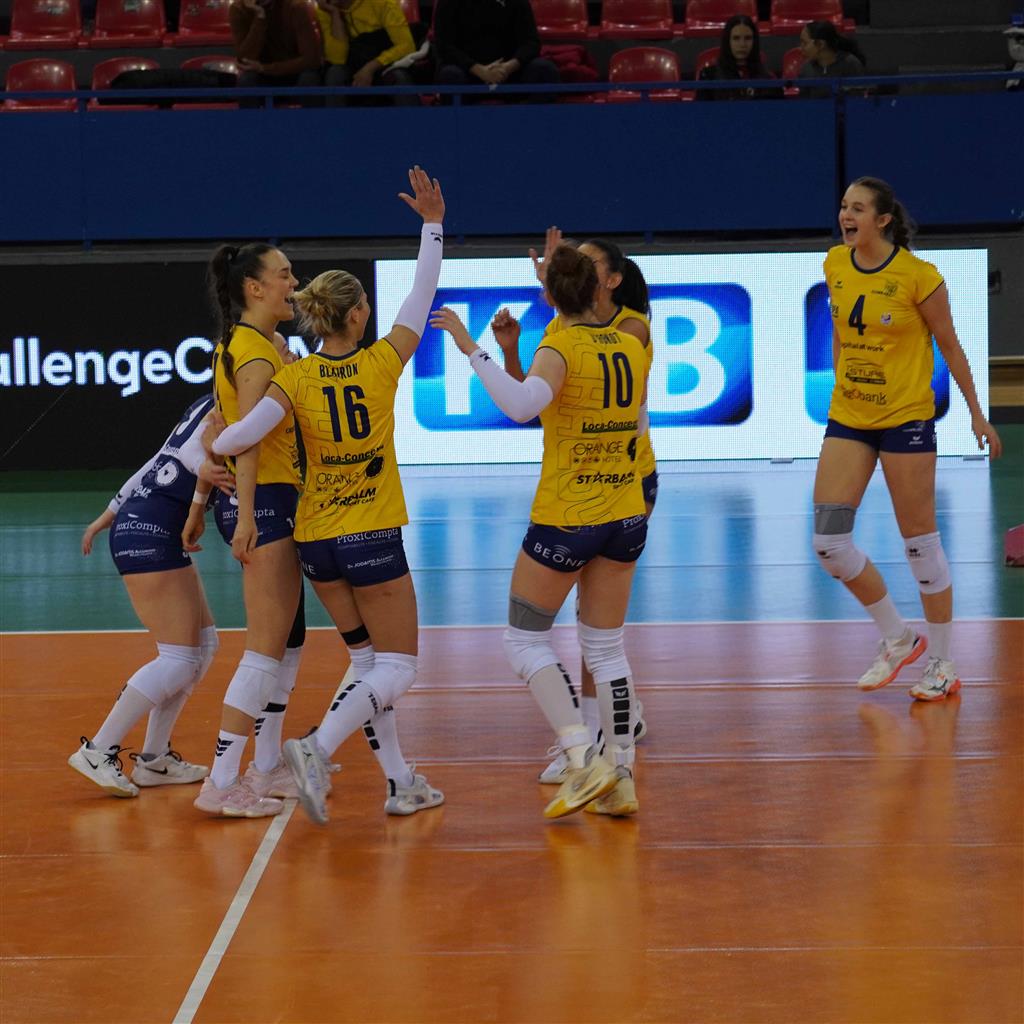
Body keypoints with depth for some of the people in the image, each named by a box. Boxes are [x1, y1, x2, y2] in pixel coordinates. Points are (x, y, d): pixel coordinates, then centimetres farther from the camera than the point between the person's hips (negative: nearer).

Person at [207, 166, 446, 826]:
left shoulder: (297, 378, -7)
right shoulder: (381, 364, -9)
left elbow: (243, 435, -19)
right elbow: (423, 296, 3)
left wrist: (207, 453, 2)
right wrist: (433, 224, 11)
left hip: (317, 540, 4)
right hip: (373, 535, -4)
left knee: (370, 660, 19)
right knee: (398, 667, -1)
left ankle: (397, 778, 16)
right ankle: (318, 749, -22)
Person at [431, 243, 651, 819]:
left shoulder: (561, 349, -14)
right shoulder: (633, 348, 3)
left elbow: (521, 405, -34)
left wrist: (473, 349, -27)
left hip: (566, 518, -6)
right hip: (626, 516, 6)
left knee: (527, 638, 7)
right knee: (607, 646, 13)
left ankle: (585, 759, -6)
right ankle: (621, 780, 12)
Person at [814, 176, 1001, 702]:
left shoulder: (918, 276, -14)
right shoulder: (835, 264, 1)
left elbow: (950, 346, -4)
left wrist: (976, 414, 2)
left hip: (906, 418, -5)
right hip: (847, 419, 5)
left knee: (919, 540, 0)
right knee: (828, 540, -2)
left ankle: (942, 663, 15)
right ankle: (898, 639, 18)